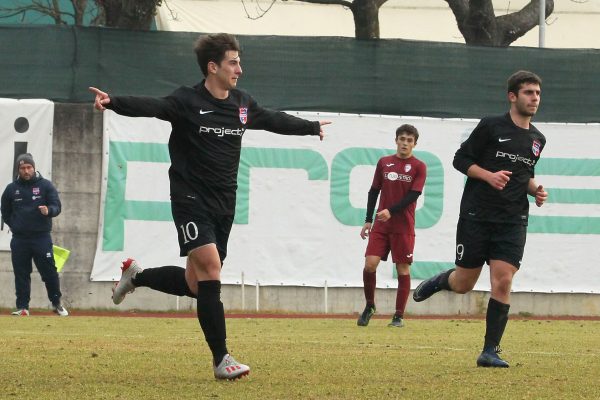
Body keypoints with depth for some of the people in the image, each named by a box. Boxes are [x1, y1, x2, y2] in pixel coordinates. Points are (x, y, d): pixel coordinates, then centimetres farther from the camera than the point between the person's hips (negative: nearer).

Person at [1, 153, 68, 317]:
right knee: (21, 275, 4)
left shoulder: (46, 185, 1)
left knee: (50, 272, -1)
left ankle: (57, 304, 13)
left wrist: (48, 211, -27)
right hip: (19, 240, 2)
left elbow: (56, 206, -5)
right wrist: (15, 226, 5)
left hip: (42, 237, -2)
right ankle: (22, 307, 8)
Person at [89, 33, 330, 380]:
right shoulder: (187, 102, -10)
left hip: (223, 205, 6)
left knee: (196, 284, 7)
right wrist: (113, 102, -45)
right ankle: (222, 359, -12)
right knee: (210, 269, -18)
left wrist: (313, 127, 42)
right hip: (191, 201, -6)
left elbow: (275, 120, 28)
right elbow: (150, 107, -26)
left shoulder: (243, 105, 9)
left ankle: (136, 275, 36)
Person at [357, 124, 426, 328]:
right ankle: (369, 306, 10)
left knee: (403, 269, -1)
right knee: (370, 264, -9)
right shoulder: (384, 162, 9)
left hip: (404, 227, -2)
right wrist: (368, 220, 8)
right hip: (381, 225, 2)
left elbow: (413, 195, -9)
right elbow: (374, 191, 13)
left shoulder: (418, 166, 1)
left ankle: (399, 316, 7)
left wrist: (391, 211, -19)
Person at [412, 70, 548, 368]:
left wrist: (535, 189, 8)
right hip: (476, 217, -3)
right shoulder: (491, 126, -4)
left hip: (513, 222, 3)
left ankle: (490, 351, -4)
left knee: (502, 281, -11)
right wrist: (489, 175, -17)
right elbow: (461, 159, -3)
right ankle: (435, 283, 39)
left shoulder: (537, 139, 13)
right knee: (463, 284, 3)